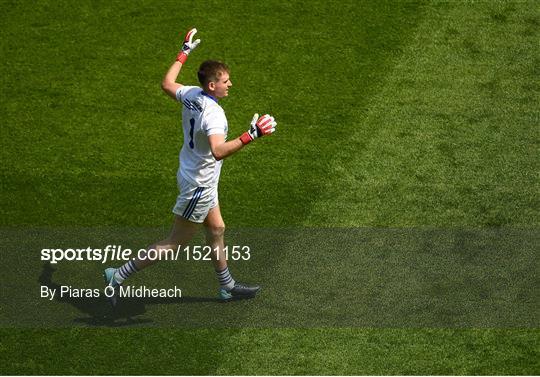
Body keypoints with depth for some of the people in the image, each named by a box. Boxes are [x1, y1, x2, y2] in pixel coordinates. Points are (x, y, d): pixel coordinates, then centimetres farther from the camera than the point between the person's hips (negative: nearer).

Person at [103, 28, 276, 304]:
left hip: (191, 176, 10)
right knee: (175, 243, 3)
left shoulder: (190, 95, -6)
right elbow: (218, 151, -47)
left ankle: (227, 287, 36)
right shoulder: (213, 114, -31)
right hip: (199, 186, -9)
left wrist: (184, 53, 25)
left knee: (216, 230, 22)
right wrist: (250, 136, -53)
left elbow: (167, 84, 16)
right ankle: (119, 276, 6)